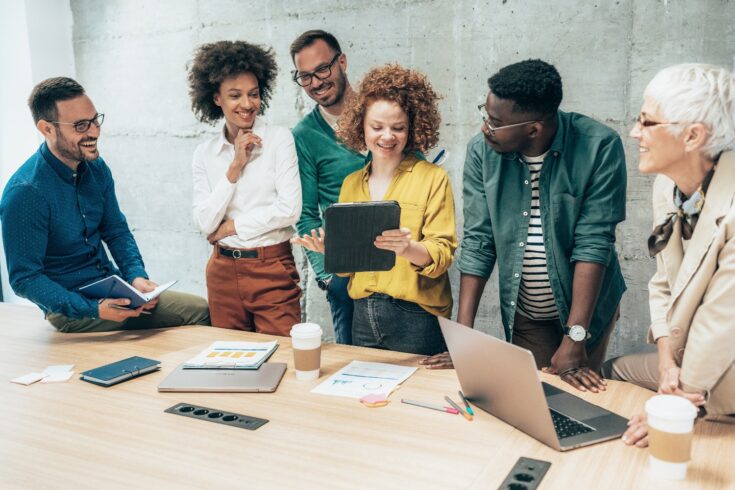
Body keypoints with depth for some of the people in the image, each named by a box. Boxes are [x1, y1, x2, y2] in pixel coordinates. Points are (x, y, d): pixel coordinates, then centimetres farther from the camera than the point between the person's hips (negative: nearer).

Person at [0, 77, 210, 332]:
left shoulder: (97, 168, 1)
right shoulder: (25, 193, -20)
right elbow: (25, 279, -17)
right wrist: (94, 310, -28)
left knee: (203, 311, -8)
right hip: (71, 309, -7)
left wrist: (136, 276, -8)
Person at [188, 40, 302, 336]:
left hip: (273, 268, -3)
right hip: (223, 271, 3)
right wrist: (234, 168, -10)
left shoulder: (279, 139, -3)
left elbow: (290, 209, -12)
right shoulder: (204, 153, 5)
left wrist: (229, 227, -5)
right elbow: (205, 224, -4)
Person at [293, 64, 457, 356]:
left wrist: (409, 249, -30)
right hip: (363, 316, 4)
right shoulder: (351, 184, 9)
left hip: (416, 318, -4)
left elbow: (442, 254, -11)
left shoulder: (433, 178, -4)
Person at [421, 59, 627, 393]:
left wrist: (574, 339, -26)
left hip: (586, 306, -1)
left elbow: (593, 241, -22)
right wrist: (462, 335, -14)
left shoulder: (599, 147, -20)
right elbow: (477, 241, -11)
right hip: (523, 315, 2)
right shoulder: (482, 151, -13)